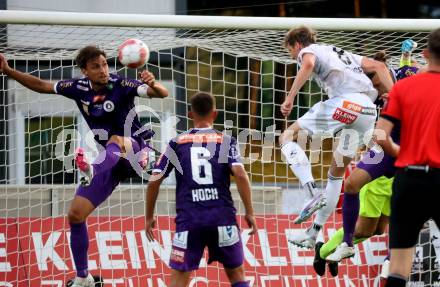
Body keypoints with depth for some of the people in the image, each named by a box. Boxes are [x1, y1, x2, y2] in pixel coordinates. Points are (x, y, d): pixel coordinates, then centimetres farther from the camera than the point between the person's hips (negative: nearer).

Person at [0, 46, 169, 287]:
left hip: (134, 150, -6)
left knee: (115, 140, -42)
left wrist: (152, 84, -47)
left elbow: (162, 94, -24)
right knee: (75, 216, 0)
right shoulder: (79, 88, 1)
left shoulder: (121, 85, -13)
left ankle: (93, 170, -78)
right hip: (110, 160, 6)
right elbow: (41, 86, 13)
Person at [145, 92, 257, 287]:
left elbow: (154, 181, 4)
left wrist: (149, 217, 15)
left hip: (188, 219, 0)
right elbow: (240, 175, -9)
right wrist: (249, 212, -2)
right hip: (222, 218, 0)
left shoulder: (177, 143, 9)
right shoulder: (226, 142, 6)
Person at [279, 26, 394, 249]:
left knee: (287, 138, 1)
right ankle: (313, 234, 25)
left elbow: (308, 64, -11)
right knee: (337, 173, 19)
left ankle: (314, 194, -18)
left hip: (346, 102, -8)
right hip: (369, 109, 8)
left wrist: (290, 98, -14)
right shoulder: (342, 54, 37)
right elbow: (378, 66, 26)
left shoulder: (307, 51, 15)